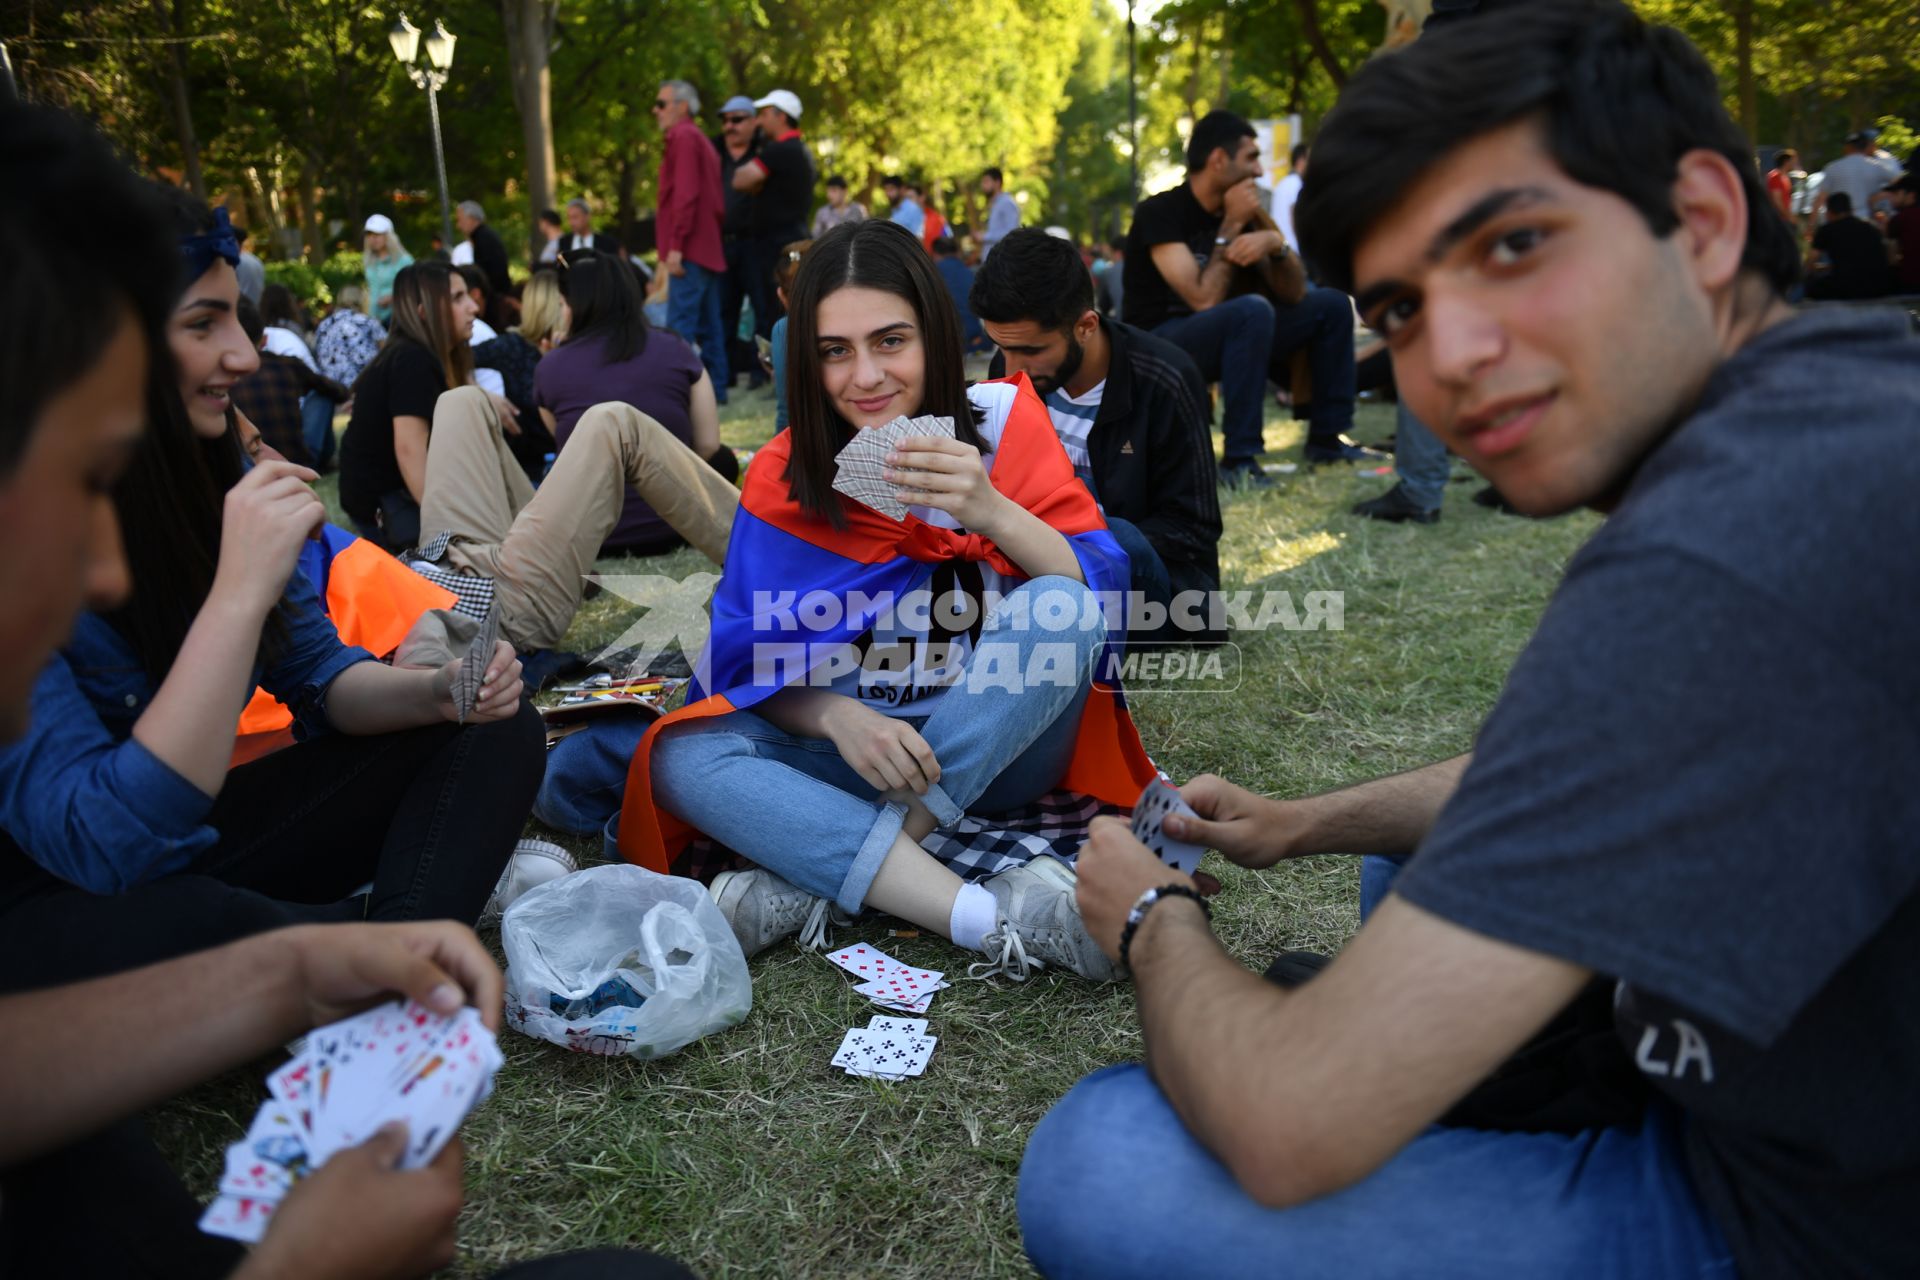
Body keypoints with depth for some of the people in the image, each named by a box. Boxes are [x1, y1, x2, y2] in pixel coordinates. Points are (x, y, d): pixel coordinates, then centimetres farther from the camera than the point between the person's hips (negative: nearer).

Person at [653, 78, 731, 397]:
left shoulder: (683, 136, -6)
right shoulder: (701, 140, 22)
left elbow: (685, 194, -17)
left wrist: (676, 246, -20)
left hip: (691, 250, -10)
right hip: (709, 248, 10)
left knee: (680, 324, -13)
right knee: (708, 323, 10)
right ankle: (715, 388, 13)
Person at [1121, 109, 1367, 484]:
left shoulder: (1235, 209, 8)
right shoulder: (1159, 213, -14)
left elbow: (1296, 289, 4)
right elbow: (1205, 300, -24)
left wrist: (1275, 242, -16)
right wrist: (1231, 227, -17)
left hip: (1221, 338, 8)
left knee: (1331, 304, 3)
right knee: (1252, 309, -35)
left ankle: (1326, 438, 8)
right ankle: (1239, 460, -31)